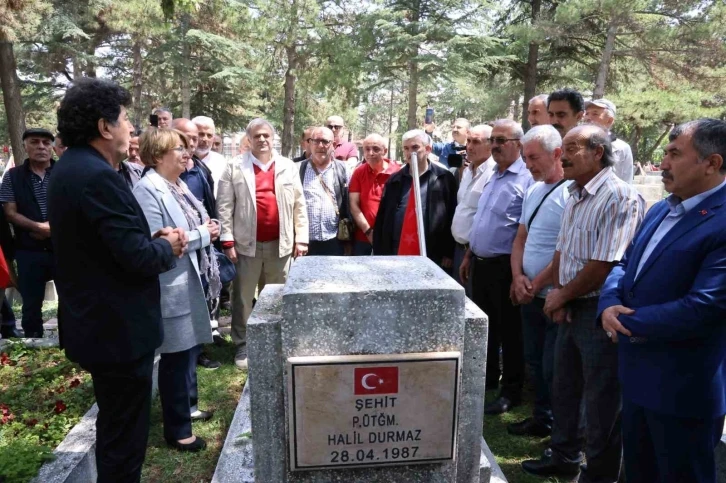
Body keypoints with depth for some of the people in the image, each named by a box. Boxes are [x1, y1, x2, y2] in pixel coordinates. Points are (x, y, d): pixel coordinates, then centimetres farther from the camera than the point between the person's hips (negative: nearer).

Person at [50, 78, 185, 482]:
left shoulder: (69, 169, 9)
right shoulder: (99, 176, -23)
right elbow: (138, 259, -26)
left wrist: (154, 238, 0)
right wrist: (166, 246, -6)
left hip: (95, 322, 11)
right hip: (119, 328, -11)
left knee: (113, 425, 27)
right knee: (124, 435, 6)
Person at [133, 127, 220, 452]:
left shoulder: (179, 185, 11)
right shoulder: (148, 190, -18)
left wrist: (208, 228, 1)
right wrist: (202, 234, -18)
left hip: (194, 279, 9)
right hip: (173, 287, -9)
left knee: (190, 349, 21)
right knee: (177, 357, 3)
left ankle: (187, 407, 40)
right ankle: (177, 430, 20)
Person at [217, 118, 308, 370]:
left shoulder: (288, 167, 7)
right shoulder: (235, 167, 1)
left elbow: (299, 205, 6)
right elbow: (224, 206, -3)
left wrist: (301, 238, 2)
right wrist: (227, 241, -8)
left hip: (280, 243, 2)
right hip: (247, 243, -2)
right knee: (243, 297, 7)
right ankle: (242, 346, 21)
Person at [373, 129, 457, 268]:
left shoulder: (444, 178, -1)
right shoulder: (394, 180, 8)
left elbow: (452, 218, 0)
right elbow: (381, 219, 10)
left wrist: (449, 254, -2)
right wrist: (379, 255, 5)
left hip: (431, 258, -3)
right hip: (396, 256, 3)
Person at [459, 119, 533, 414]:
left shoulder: (526, 180, -14)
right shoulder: (493, 177, 14)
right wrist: (469, 256, 18)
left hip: (504, 266, -8)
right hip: (480, 263, 8)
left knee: (509, 330, 5)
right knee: (484, 325, 18)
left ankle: (511, 392, 20)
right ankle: (486, 379, 35)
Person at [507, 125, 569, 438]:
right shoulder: (533, 190, 12)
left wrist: (535, 284, -13)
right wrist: (518, 277, -1)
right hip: (529, 295, 8)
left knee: (553, 370, 2)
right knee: (535, 362, 18)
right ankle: (542, 419, 35)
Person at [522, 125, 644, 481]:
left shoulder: (620, 198, -18)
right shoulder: (575, 196, 11)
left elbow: (605, 265, -23)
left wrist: (562, 295, -10)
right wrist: (559, 296, -1)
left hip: (600, 312, -9)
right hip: (570, 309, 9)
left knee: (601, 401, 6)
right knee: (565, 388, 21)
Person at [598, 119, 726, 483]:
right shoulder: (660, 210, 8)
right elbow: (625, 265, 11)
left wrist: (625, 322, -17)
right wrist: (609, 305, -10)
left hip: (683, 389, -8)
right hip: (638, 375, 8)